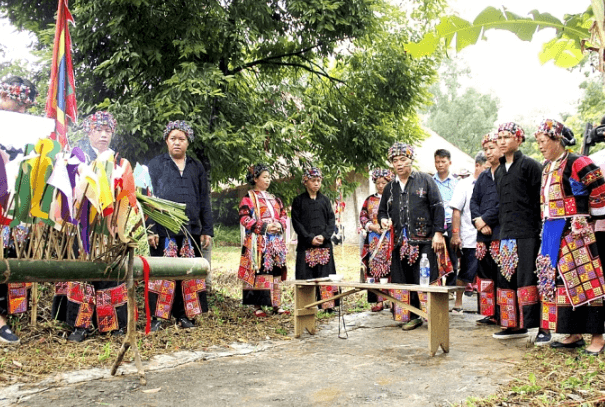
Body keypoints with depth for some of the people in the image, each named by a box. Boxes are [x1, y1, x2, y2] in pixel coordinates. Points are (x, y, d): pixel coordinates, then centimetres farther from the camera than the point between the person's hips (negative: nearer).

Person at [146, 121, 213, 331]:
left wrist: (207, 230, 8)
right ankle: (157, 316, 8)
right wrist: (150, 229, -7)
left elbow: (204, 200, 15)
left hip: (191, 230, 3)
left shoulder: (197, 167, 16)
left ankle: (184, 315, 14)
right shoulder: (155, 165, 7)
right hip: (163, 230, -3)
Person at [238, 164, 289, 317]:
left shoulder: (274, 199, 20)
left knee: (276, 272, 5)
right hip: (258, 242, -6)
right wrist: (264, 227, -16)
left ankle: (277, 305, 11)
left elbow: (283, 215, 20)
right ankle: (257, 306, -1)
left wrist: (280, 224, -3)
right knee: (259, 272, -8)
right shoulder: (248, 198, 1)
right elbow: (244, 218, -8)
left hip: (276, 242, 6)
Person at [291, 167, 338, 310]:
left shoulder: (325, 200, 13)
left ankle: (328, 304, 4)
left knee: (325, 275, 0)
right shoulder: (299, 200, 6)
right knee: (307, 276, -4)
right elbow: (296, 223, -1)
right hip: (306, 245, -2)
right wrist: (310, 238, -12)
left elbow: (331, 220, 7)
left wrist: (324, 236, -10)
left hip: (324, 244, 2)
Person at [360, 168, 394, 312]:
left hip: (391, 239, -3)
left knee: (391, 268, -8)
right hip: (374, 240, 3)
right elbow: (362, 217, 12)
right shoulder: (369, 200, 15)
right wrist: (373, 226, -4)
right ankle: (379, 301, 4)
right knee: (375, 269, -1)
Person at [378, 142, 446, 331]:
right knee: (404, 282, 3)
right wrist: (383, 220, 1)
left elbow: (437, 207, 1)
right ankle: (413, 316, 15)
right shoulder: (390, 187, 16)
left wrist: (438, 232, -7)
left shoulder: (425, 180, 5)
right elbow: (382, 210, 25)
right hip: (401, 243, 4)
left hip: (424, 241, -4)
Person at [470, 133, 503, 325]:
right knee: (484, 274, 7)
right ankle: (489, 313, 15)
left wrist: (485, 219, -10)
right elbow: (474, 201, 12)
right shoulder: (483, 177, 19)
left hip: (501, 232, -7)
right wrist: (478, 222, -5)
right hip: (483, 234, 7)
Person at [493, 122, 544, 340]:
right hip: (506, 235, 7)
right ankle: (515, 325, 17)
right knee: (507, 280, 8)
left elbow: (539, 199, -8)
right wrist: (502, 228, 17)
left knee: (529, 280, -7)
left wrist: (538, 230, -13)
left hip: (527, 234, -7)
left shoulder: (529, 165, -3)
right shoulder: (499, 170, 18)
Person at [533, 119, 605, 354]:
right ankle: (574, 334, 21)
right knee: (560, 281, 10)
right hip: (552, 233, 8)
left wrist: (584, 220, -6)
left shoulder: (576, 164, -10)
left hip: (574, 232, -8)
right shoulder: (547, 168, 15)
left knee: (585, 281, -4)